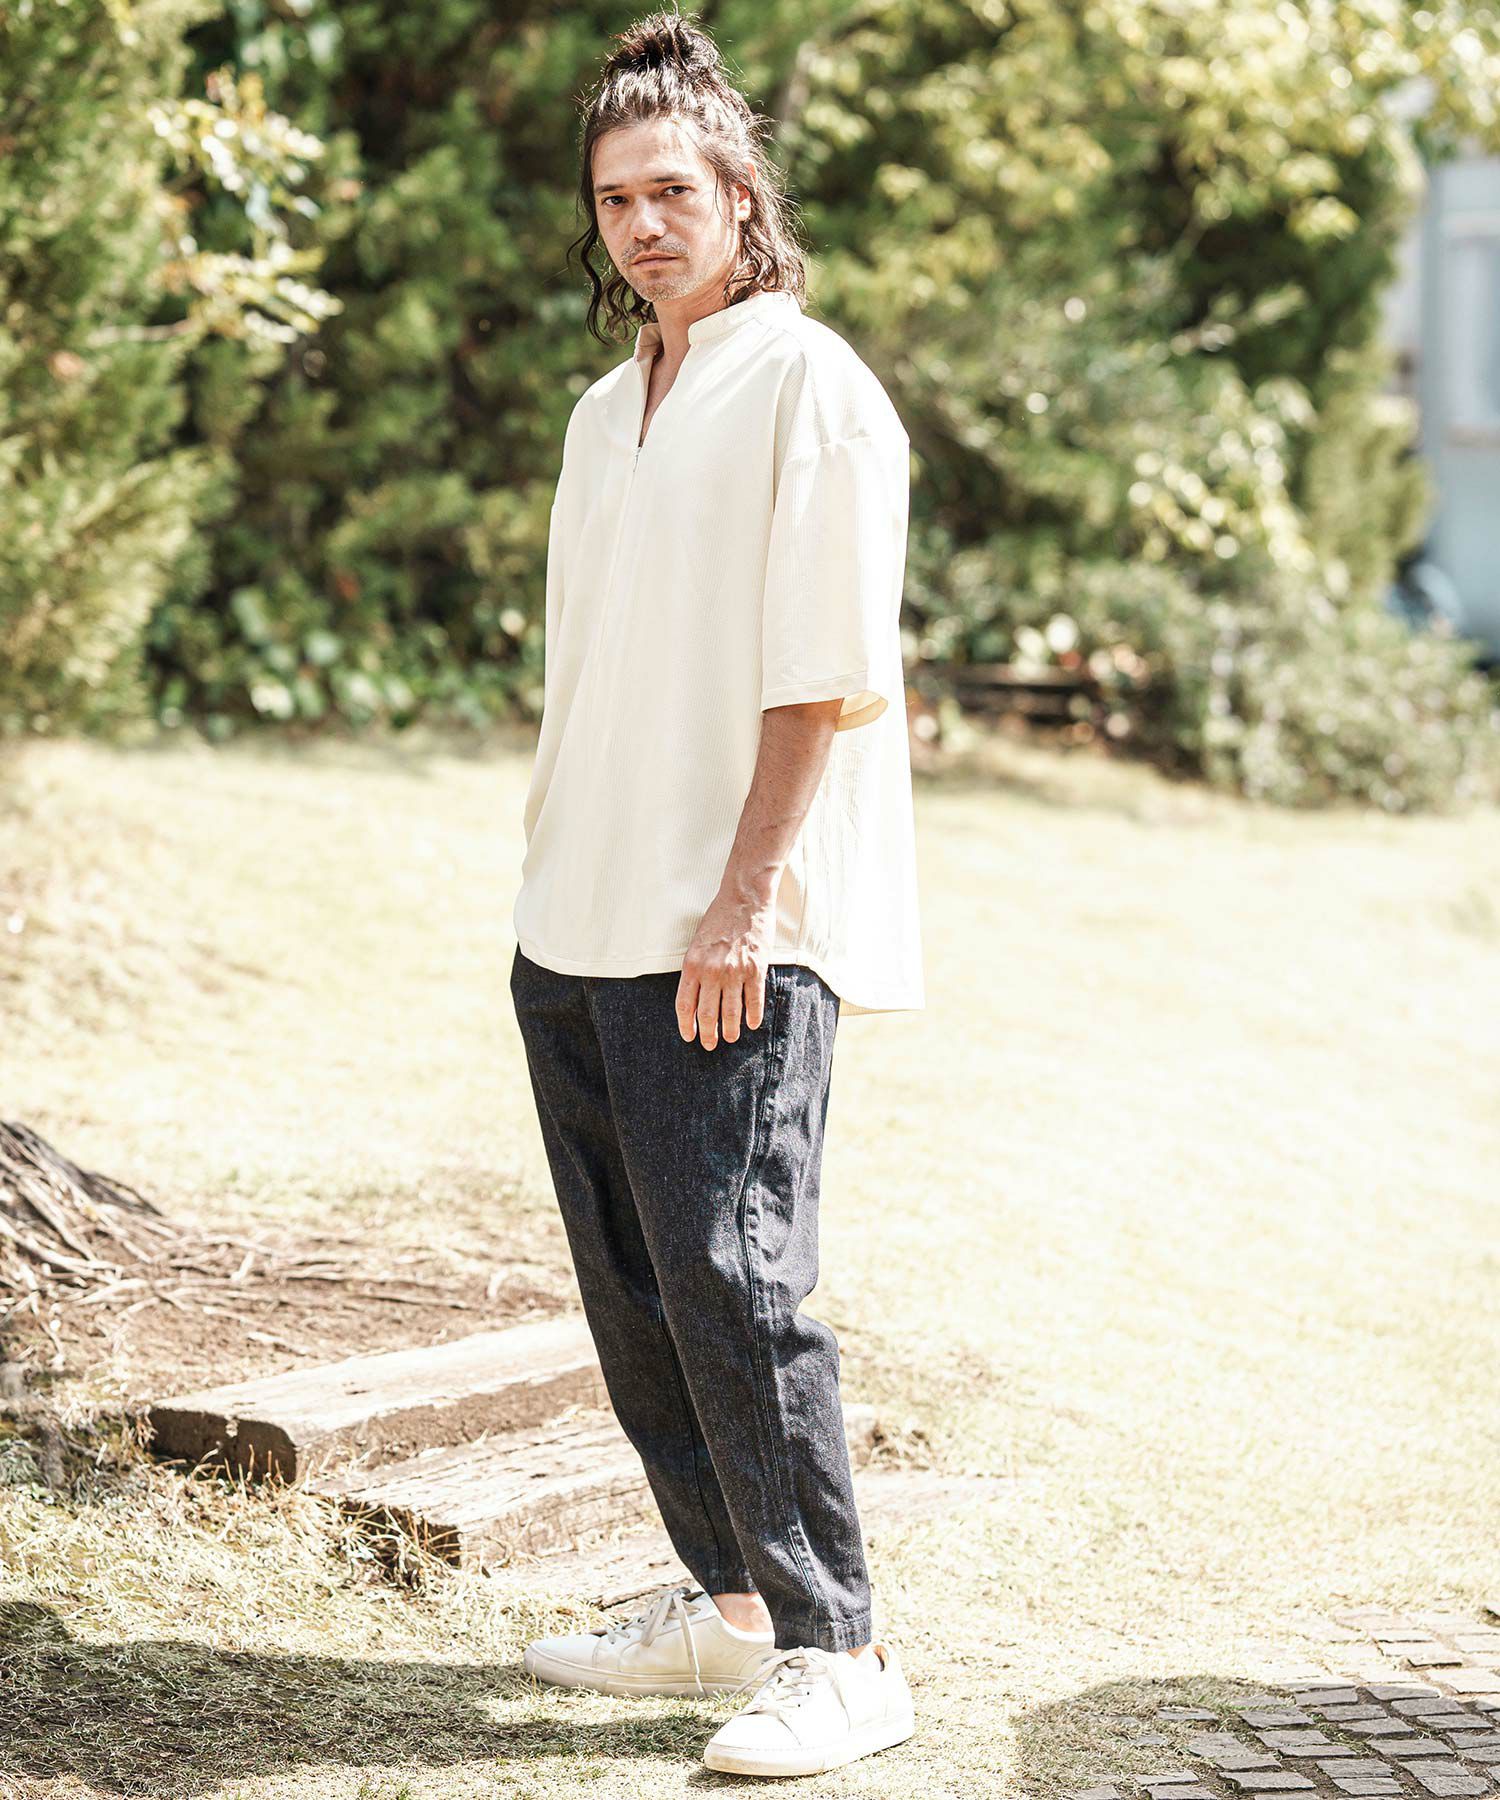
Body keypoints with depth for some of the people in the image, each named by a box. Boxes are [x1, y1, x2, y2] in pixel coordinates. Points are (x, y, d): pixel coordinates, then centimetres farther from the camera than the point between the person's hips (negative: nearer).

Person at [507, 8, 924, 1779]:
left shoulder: (812, 389, -7)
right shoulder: (606, 412, 18)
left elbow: (823, 681, -13)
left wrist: (740, 903, -18)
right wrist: (557, 885, 17)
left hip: (733, 934, -8)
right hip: (577, 930, 8)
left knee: (731, 1273, -11)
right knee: (630, 1285, 11)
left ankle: (838, 1651, -3)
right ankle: (727, 1600, 23)